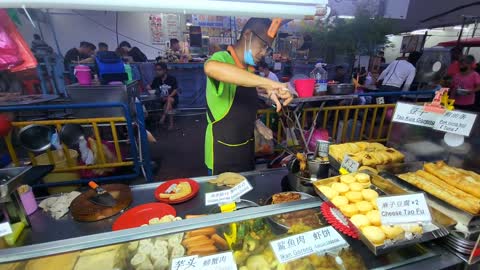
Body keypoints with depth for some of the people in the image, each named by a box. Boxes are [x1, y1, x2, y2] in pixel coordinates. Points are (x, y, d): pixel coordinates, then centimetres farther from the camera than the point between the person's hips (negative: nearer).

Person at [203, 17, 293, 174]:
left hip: (246, 146, 8)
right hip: (222, 151, -7)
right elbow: (211, 68, -46)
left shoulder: (249, 68, 5)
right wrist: (267, 83, -47)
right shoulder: (223, 58, -19)